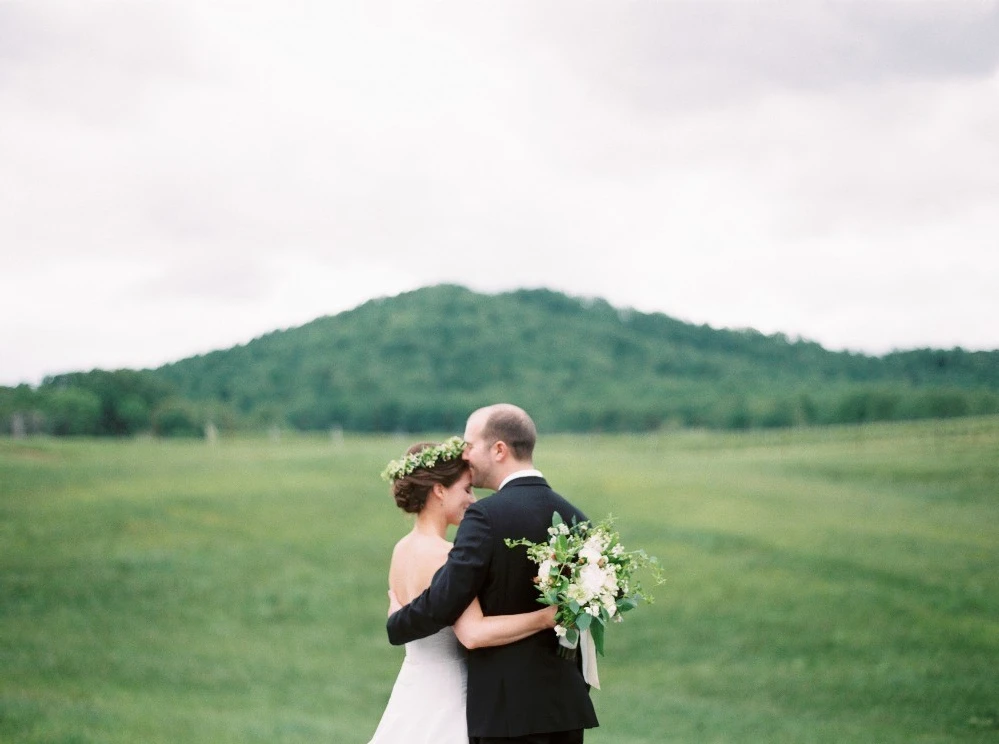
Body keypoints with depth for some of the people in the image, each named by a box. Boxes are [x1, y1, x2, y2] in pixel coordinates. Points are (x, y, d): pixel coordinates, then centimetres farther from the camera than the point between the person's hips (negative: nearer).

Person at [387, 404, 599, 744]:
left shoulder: (485, 516, -13)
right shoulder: (574, 517, 7)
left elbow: (443, 604, -16)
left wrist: (395, 624, 3)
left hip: (507, 707, -7)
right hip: (566, 704, 7)